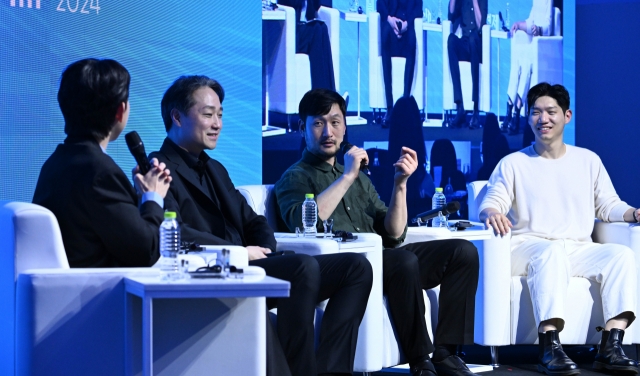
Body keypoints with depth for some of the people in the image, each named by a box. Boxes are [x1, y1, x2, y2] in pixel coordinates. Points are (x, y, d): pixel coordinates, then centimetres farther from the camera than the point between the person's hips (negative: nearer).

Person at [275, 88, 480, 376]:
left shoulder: (359, 179, 27)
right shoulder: (295, 178, 9)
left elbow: (393, 235, 17)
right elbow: (302, 223, -15)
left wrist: (400, 183, 3)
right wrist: (347, 177, -11)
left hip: (383, 260, 7)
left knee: (463, 252, -11)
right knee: (405, 261, -35)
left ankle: (445, 352, -15)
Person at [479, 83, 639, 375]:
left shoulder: (588, 160, 17)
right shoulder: (513, 164, 9)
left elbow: (608, 206, 16)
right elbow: (490, 205, -1)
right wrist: (492, 213, -26)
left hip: (579, 250, 3)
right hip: (527, 248, -3)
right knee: (552, 251, -38)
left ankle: (611, 348, -32)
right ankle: (550, 349, -45)